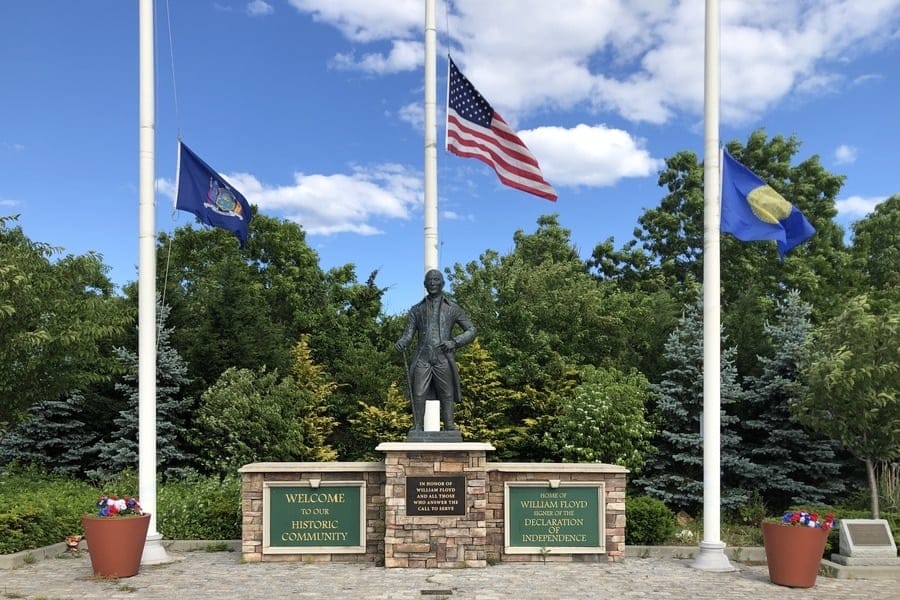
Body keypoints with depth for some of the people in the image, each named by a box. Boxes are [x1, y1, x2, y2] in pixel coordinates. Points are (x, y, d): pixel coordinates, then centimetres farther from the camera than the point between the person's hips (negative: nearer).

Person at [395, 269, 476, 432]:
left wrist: (454, 342, -8)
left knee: (447, 397, -4)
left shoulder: (452, 309, 13)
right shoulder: (416, 310, 17)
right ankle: (417, 431, -10)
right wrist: (401, 343, -15)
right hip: (422, 359, 1)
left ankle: (450, 430, -3)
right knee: (418, 396, -9)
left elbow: (471, 330, 10)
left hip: (443, 359, -1)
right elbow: (408, 334, 9)